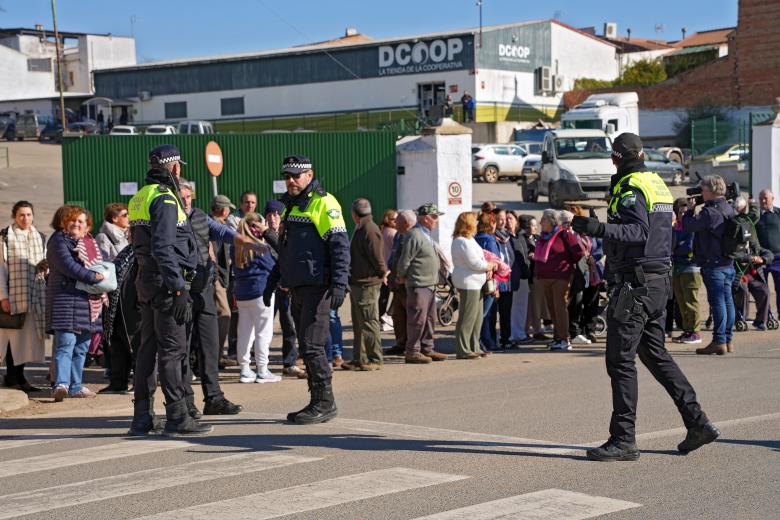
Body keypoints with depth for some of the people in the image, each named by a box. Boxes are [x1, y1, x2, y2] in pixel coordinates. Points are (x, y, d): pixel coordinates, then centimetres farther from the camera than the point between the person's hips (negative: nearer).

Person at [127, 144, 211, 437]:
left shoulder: (140, 197, 15)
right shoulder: (165, 199, -14)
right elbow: (163, 248, -22)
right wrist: (178, 290, -22)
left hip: (146, 282, 9)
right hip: (165, 283, -9)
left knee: (148, 348, 11)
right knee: (173, 350, -6)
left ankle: (142, 418, 15)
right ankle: (177, 418, -4)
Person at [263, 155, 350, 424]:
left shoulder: (323, 203, -8)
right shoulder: (290, 205, 19)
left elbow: (340, 245, -14)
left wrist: (339, 284, -21)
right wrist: (273, 281, 25)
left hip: (317, 287, -9)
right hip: (297, 288, 9)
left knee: (312, 346, -10)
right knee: (306, 347, 10)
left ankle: (325, 403, -3)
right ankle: (317, 403, 15)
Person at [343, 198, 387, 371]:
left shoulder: (370, 230, -17)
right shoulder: (361, 230, 16)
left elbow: (377, 256, -19)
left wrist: (382, 273, -7)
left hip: (367, 285, -11)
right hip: (357, 284, 11)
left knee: (369, 323, -6)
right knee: (358, 324, 14)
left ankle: (375, 360, -1)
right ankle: (359, 359, 20)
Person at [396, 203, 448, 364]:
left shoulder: (427, 235, 16)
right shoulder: (414, 236, -16)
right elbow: (404, 260, -15)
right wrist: (401, 277, -3)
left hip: (430, 284, 10)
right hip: (418, 285, -10)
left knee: (430, 319, 14)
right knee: (418, 319, -5)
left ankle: (427, 349, 23)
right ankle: (412, 352, 1)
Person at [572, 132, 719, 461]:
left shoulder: (630, 188, -13)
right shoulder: (658, 184, 15)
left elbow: (639, 232, -26)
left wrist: (600, 229, -37)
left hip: (633, 284, -9)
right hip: (659, 281, 9)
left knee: (620, 360, -6)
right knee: (656, 355, 16)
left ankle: (623, 440, -4)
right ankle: (697, 423, 14)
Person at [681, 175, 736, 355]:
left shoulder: (710, 212, -18)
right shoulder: (729, 209, 11)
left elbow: (687, 226, -16)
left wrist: (690, 210, 1)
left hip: (713, 264, -9)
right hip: (728, 263, 9)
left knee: (717, 301, -8)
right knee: (727, 300, 11)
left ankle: (719, 342, -8)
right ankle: (728, 340, 17)